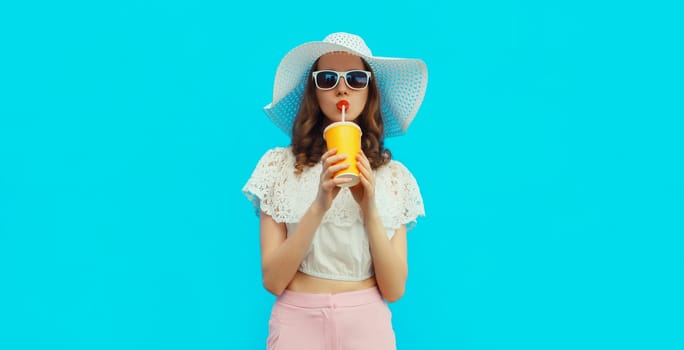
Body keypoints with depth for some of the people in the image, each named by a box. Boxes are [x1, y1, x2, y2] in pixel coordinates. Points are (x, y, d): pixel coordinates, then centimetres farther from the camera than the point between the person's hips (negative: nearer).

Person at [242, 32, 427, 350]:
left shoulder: (395, 176, 0)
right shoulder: (278, 165, -4)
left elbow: (394, 289, -5)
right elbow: (273, 281, -9)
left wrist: (369, 209, -19)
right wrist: (319, 206, -22)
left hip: (367, 324, 1)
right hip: (297, 321, -1)